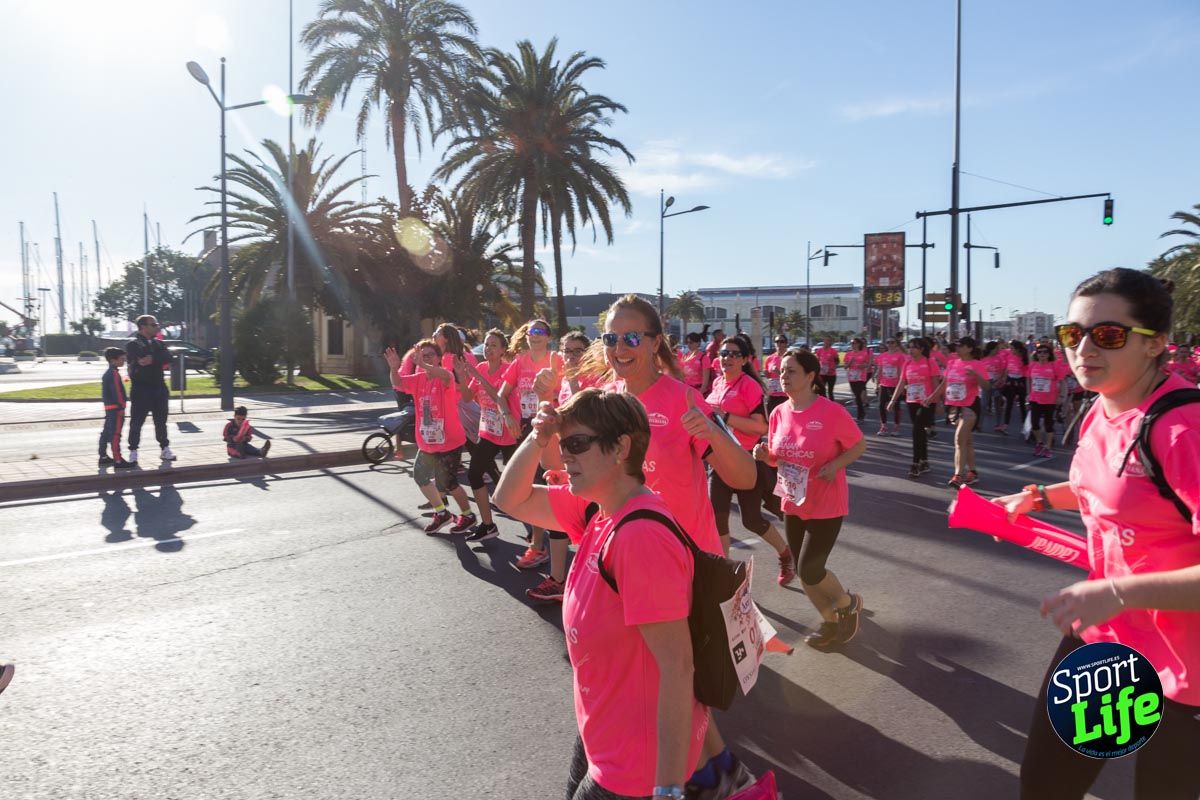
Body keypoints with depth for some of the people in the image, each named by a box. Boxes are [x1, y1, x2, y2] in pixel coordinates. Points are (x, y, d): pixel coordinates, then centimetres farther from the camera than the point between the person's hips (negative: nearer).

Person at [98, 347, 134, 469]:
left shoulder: (107, 373, 16)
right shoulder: (114, 373, -15)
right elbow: (117, 391, -20)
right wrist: (121, 407, -19)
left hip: (108, 407, 11)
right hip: (116, 408, -11)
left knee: (106, 432, 17)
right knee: (115, 434, -9)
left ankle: (103, 457, 26)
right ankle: (118, 461, -8)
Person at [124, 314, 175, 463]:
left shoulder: (158, 343, 13)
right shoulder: (132, 344, -2)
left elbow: (168, 357, -5)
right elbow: (138, 359, -20)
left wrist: (152, 359, -18)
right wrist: (159, 361, -14)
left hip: (159, 388, 5)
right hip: (140, 389, -5)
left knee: (161, 421, 10)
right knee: (136, 422, -1)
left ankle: (165, 449, 18)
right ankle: (133, 452, 6)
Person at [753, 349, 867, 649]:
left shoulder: (832, 412, -18)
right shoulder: (778, 414, -2)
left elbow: (859, 445, -6)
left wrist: (834, 465, -22)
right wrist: (764, 454, -13)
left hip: (827, 506, -6)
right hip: (793, 503, 6)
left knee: (810, 570, -6)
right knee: (805, 571, 13)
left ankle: (849, 603, 24)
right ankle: (830, 621, 36)